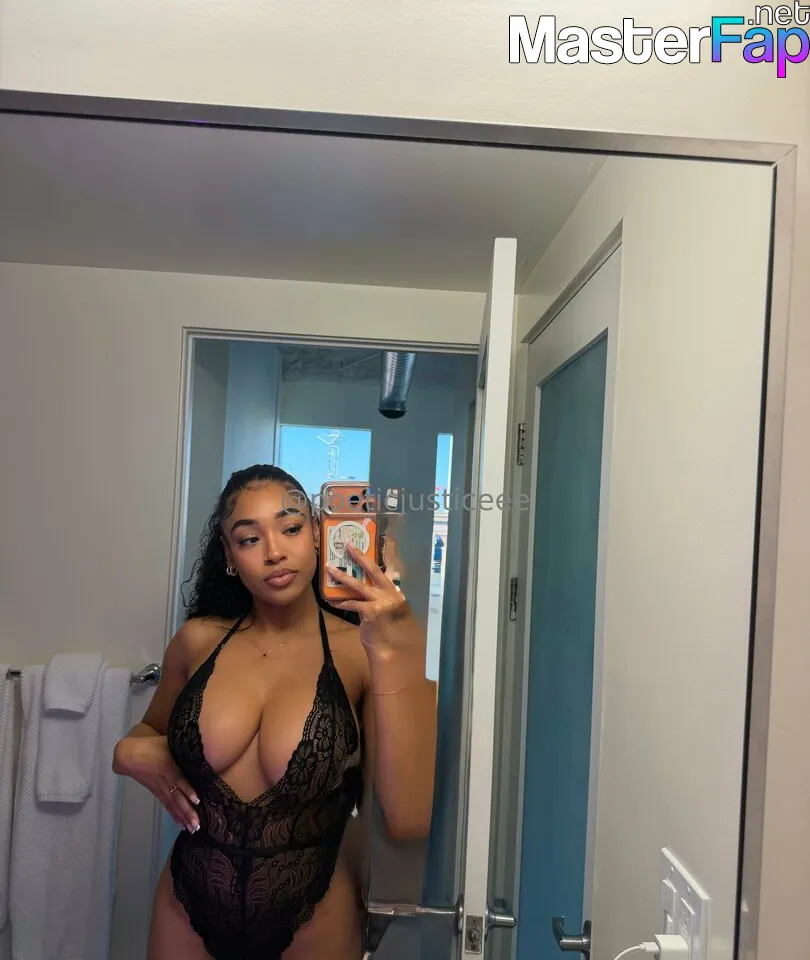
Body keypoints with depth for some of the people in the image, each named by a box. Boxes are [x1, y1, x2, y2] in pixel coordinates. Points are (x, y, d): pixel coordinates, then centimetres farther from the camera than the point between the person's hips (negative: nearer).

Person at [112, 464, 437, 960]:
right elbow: (152, 731, 14)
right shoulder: (198, 640, -6)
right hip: (186, 912, 3)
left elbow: (410, 821, -25)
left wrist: (392, 653, -32)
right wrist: (132, 754, -8)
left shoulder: (360, 651, -16)